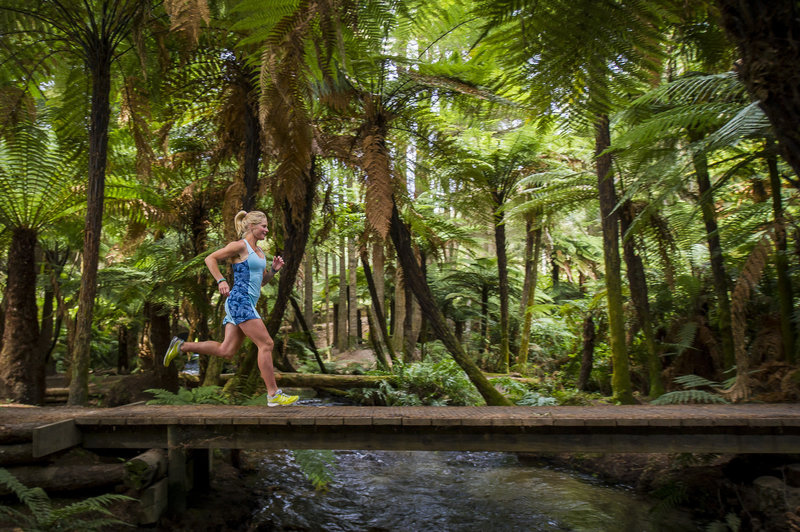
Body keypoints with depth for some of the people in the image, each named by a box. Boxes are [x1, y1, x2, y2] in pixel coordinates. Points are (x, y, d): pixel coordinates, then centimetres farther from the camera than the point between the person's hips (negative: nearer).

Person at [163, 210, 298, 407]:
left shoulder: (259, 252, 19)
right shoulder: (240, 246, -5)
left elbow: (262, 281, 25)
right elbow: (210, 259, -5)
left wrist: (274, 269, 8)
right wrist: (221, 281, -16)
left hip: (247, 303, 9)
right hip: (240, 300, -9)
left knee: (226, 351, 7)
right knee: (266, 344, -10)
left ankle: (182, 346, 17)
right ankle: (273, 394, -6)